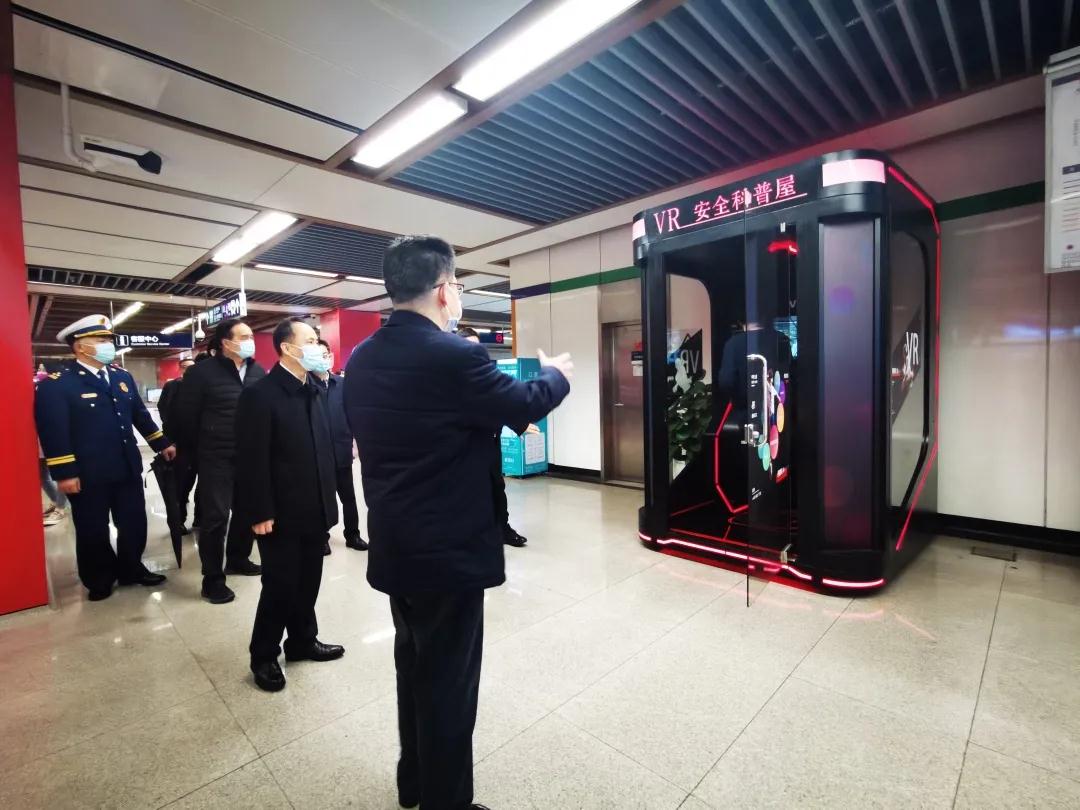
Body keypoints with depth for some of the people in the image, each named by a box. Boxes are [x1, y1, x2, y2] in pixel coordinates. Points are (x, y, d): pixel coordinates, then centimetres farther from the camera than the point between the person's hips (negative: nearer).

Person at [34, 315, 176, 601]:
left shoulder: (122, 377, 10)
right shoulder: (56, 384, -9)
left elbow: (140, 415, 17)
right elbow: (53, 430, -14)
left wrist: (162, 444, 15)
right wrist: (64, 473, -17)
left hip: (128, 468, 5)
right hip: (88, 475, -5)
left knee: (134, 524, 13)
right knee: (93, 531, 10)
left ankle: (131, 570, 32)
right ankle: (99, 581, 29)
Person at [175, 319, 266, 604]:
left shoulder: (258, 372, 3)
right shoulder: (202, 372, -8)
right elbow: (186, 416, -2)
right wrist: (198, 451, 4)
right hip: (217, 460, -4)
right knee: (215, 518, 2)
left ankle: (237, 559, 35)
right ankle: (212, 579, 16)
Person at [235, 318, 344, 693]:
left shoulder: (316, 390, 8)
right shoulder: (260, 393, -12)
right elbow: (252, 460, -15)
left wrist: (328, 499, 10)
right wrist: (259, 513, -15)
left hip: (315, 510, 6)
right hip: (281, 514, -6)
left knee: (308, 582, 17)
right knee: (279, 586, 7)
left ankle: (302, 640, 37)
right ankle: (264, 655, 28)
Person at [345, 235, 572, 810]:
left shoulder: (360, 360, 2)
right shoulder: (454, 355, -22)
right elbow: (524, 407, -12)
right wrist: (556, 374, 9)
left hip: (394, 546, 8)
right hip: (449, 549, -8)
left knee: (414, 665, 25)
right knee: (448, 680, 11)